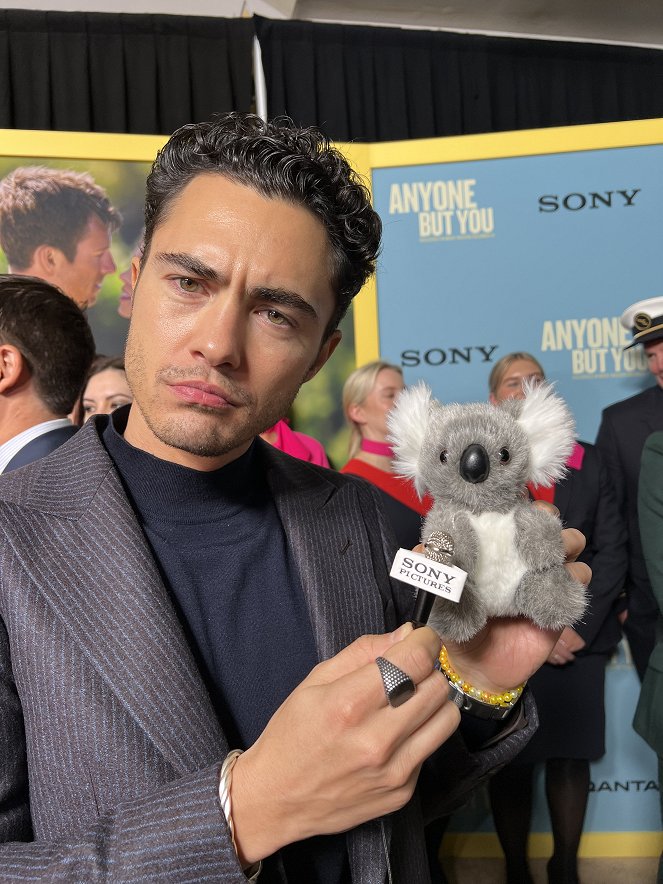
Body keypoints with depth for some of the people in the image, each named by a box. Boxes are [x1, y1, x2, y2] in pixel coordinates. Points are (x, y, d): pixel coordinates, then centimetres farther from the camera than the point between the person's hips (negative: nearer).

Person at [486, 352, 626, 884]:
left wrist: (578, 627, -7)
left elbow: (612, 550, 3)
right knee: (511, 765, 7)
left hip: (579, 641, 2)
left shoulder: (587, 462, 7)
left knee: (572, 758, 11)